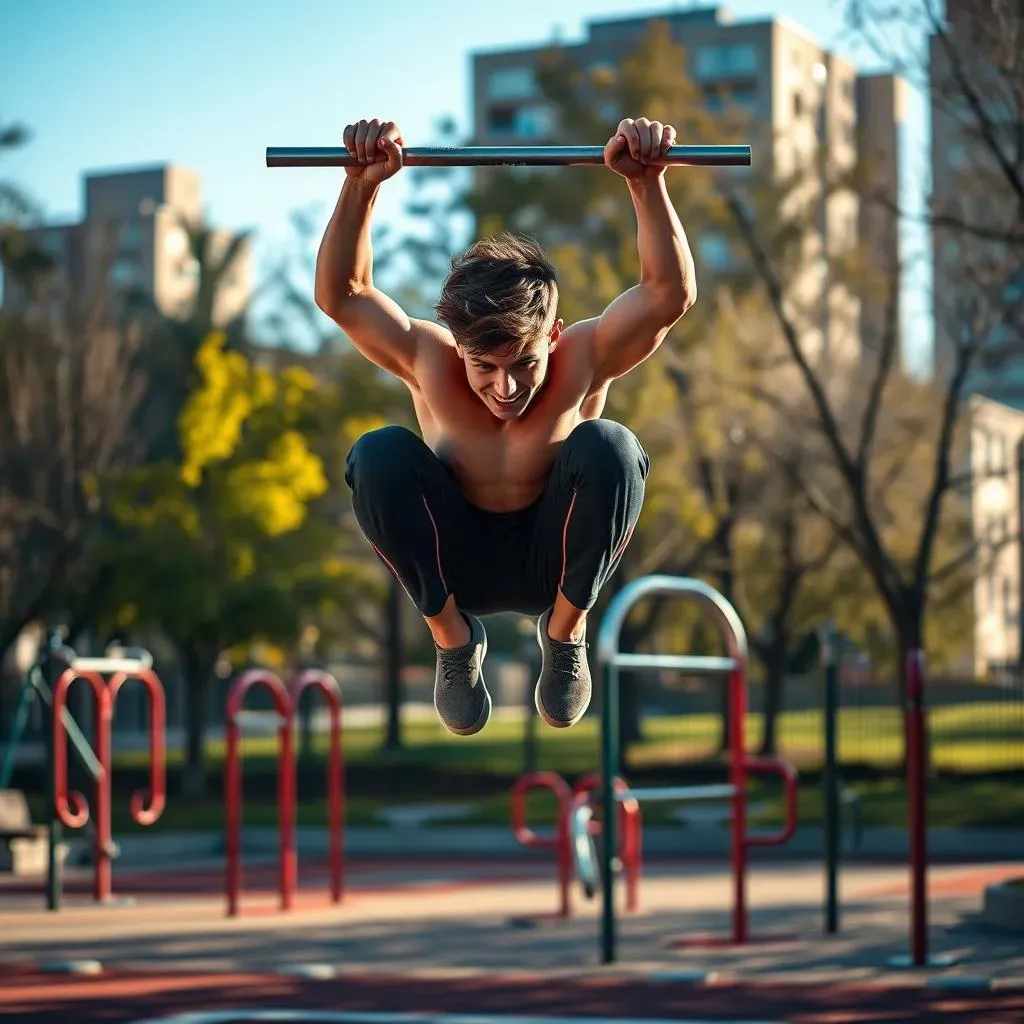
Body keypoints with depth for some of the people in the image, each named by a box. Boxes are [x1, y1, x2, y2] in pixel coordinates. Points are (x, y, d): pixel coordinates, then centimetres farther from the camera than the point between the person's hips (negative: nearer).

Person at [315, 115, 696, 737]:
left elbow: (671, 293, -36)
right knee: (379, 456, -29)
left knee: (609, 447, -32)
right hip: (457, 565, 1)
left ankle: (566, 630, -5)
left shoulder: (582, 360, -24)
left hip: (556, 563, -1)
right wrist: (362, 187, -42)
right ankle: (452, 637, -5)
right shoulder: (431, 361, -21)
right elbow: (340, 293, -28)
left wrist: (647, 184, -49)